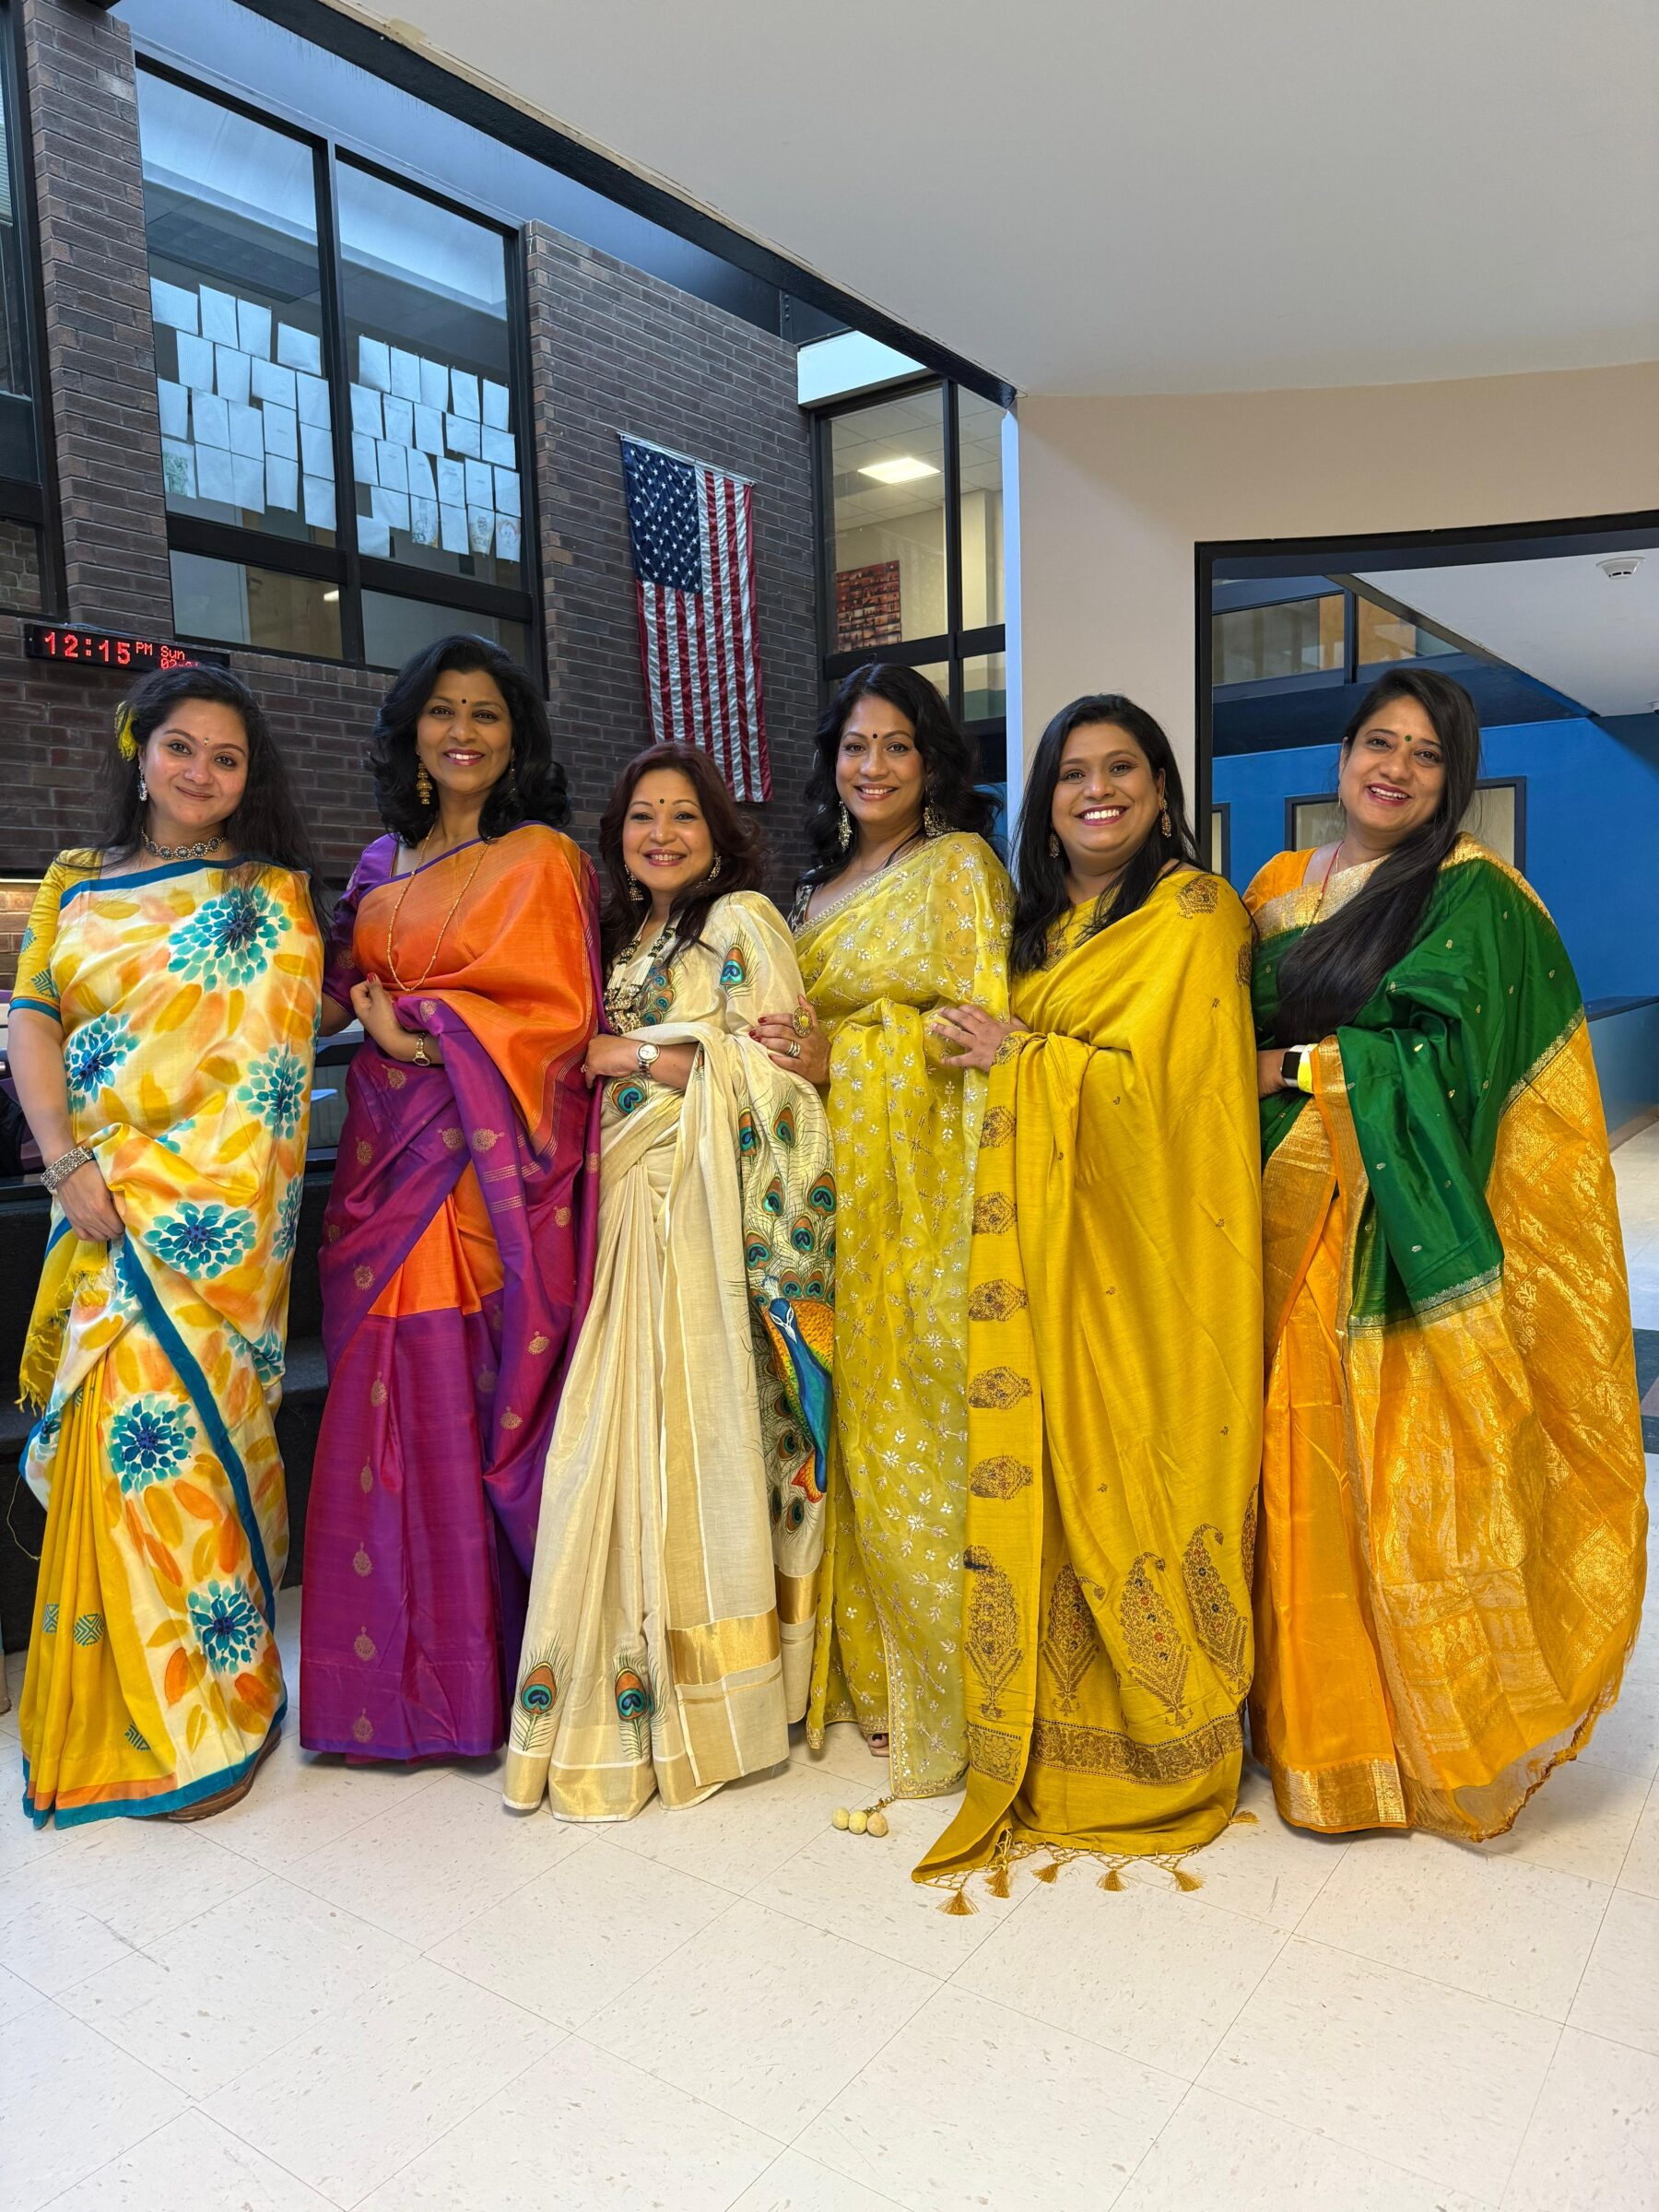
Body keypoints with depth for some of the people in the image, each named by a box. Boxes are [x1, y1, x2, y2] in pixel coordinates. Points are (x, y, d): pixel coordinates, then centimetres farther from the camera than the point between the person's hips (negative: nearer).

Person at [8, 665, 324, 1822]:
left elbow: (261, 1057, -6)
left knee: (160, 1424, -7)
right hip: (100, 1209, 4)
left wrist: (138, 1176, -13)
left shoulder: (270, 898, 3)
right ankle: (108, 1712, 23)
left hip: (207, 1209, -4)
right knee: (107, 1429, 6)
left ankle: (208, 1715, 9)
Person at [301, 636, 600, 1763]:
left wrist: (423, 1029, -13)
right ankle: (406, 1671, 19)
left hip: (494, 1168, -6)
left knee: (481, 1407, -3)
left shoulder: (541, 858, -1)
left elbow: (559, 1014, -9)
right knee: (397, 1413, 6)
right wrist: (363, 1010, 5)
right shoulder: (384, 864, 18)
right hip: (394, 1164, 6)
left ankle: (499, 1666, 11)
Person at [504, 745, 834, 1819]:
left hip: (713, 1207, -6)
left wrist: (634, 1054, -8)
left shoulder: (743, 920, 0)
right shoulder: (627, 935, 22)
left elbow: (770, 1066, -10)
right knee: (630, 1434, 4)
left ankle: (712, 1695, 5)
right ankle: (634, 1689, 16)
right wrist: (600, 1058, 5)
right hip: (634, 1206, 7)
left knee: (700, 1428, -7)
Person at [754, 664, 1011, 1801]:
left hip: (920, 1190, -6)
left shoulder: (960, 866, 0)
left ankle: (940, 1687, 9)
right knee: (848, 1418, 8)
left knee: (918, 1424, -4)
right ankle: (864, 1668, 21)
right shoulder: (821, 886, 20)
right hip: (833, 1181, 6)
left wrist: (843, 1053, -15)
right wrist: (785, 1047, 4)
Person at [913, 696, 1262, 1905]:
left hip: (1145, 1250, -6)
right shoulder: (1047, 920, 17)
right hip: (1051, 1245, 6)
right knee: (1054, 1477, 8)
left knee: (1130, 1474, 1)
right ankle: (1060, 1726, 23)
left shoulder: (1194, 912, -6)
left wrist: (1015, 1056, -11)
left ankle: (1165, 1740, 19)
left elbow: (1153, 1075, -15)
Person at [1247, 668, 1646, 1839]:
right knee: (1306, 1472, 9)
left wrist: (1290, 1068, -13)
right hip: (1296, 1228, 5)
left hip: (1405, 1240, -5)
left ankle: (1441, 1739, 19)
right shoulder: (1279, 885, 14)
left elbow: (1444, 1055, -15)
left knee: (1410, 1482, 0)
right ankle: (1314, 1717, 25)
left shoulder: (1472, 895, -3)